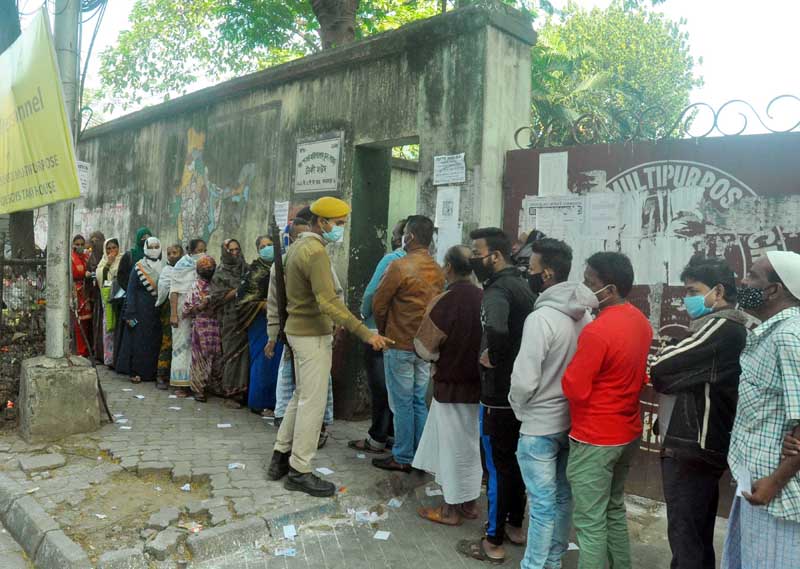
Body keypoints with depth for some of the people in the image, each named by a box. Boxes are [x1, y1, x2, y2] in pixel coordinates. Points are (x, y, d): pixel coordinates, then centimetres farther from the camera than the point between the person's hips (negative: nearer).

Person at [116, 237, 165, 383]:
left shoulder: (164, 267, 6)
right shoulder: (138, 268, -2)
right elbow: (131, 291, -4)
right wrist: (130, 314, -11)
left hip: (158, 311, 3)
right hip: (142, 310, -3)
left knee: (156, 341, 5)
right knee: (139, 340, -1)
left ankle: (153, 371, 14)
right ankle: (136, 372, 5)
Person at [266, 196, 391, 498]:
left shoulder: (297, 247, 11)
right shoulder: (316, 252, -20)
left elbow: (288, 291, 18)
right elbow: (329, 303, -28)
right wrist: (366, 333, -30)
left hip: (298, 329, 10)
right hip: (313, 334, -10)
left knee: (301, 396, 19)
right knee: (313, 402, -2)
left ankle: (281, 456, 28)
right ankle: (299, 472, 7)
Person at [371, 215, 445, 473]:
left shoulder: (399, 266, -16)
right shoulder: (438, 270, 3)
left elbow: (379, 303, -10)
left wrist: (383, 331, 7)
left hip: (400, 345, -6)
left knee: (402, 403, 4)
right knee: (419, 401, 15)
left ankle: (402, 458, 13)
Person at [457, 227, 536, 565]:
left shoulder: (497, 290, -21)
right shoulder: (522, 284, 8)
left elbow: (496, 331, -38)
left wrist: (492, 356, -19)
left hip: (499, 393, -9)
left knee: (497, 466, 3)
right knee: (515, 460, 20)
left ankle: (493, 543, 16)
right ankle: (515, 526, 35)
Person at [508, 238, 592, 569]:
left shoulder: (541, 318, -24)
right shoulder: (585, 315, 0)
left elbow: (524, 379, -23)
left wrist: (517, 407, -5)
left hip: (540, 425, -8)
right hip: (572, 420, 8)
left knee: (542, 503, 5)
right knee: (562, 497, 19)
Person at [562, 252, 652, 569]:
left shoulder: (596, 331, -25)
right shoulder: (641, 322, 3)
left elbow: (574, 389, -21)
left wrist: (571, 369, -3)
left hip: (595, 439, -9)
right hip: (629, 432, 9)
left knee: (590, 524, 3)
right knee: (614, 511, 23)